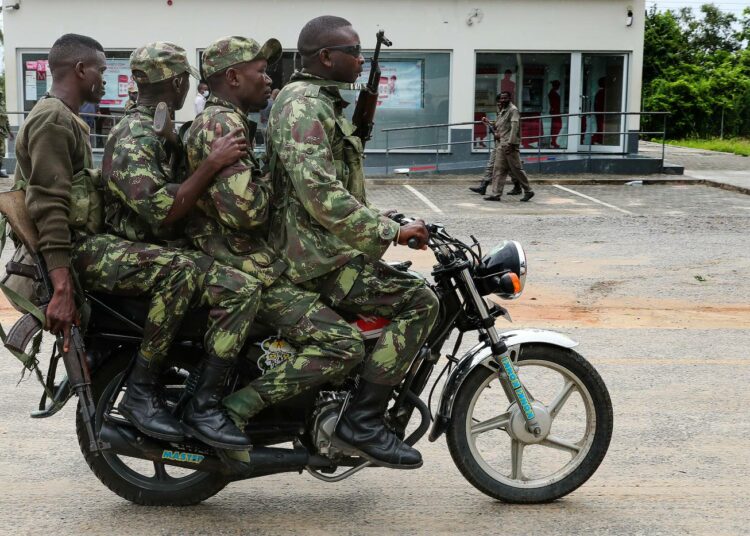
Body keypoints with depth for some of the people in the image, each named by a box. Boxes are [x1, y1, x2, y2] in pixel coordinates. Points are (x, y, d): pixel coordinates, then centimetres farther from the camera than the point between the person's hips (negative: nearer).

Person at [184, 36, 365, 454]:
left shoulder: (229, 122, 20)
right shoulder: (221, 125, -15)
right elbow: (244, 211, -25)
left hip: (248, 257, 11)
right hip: (246, 266, -11)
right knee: (344, 345, -18)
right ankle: (236, 408, -19)